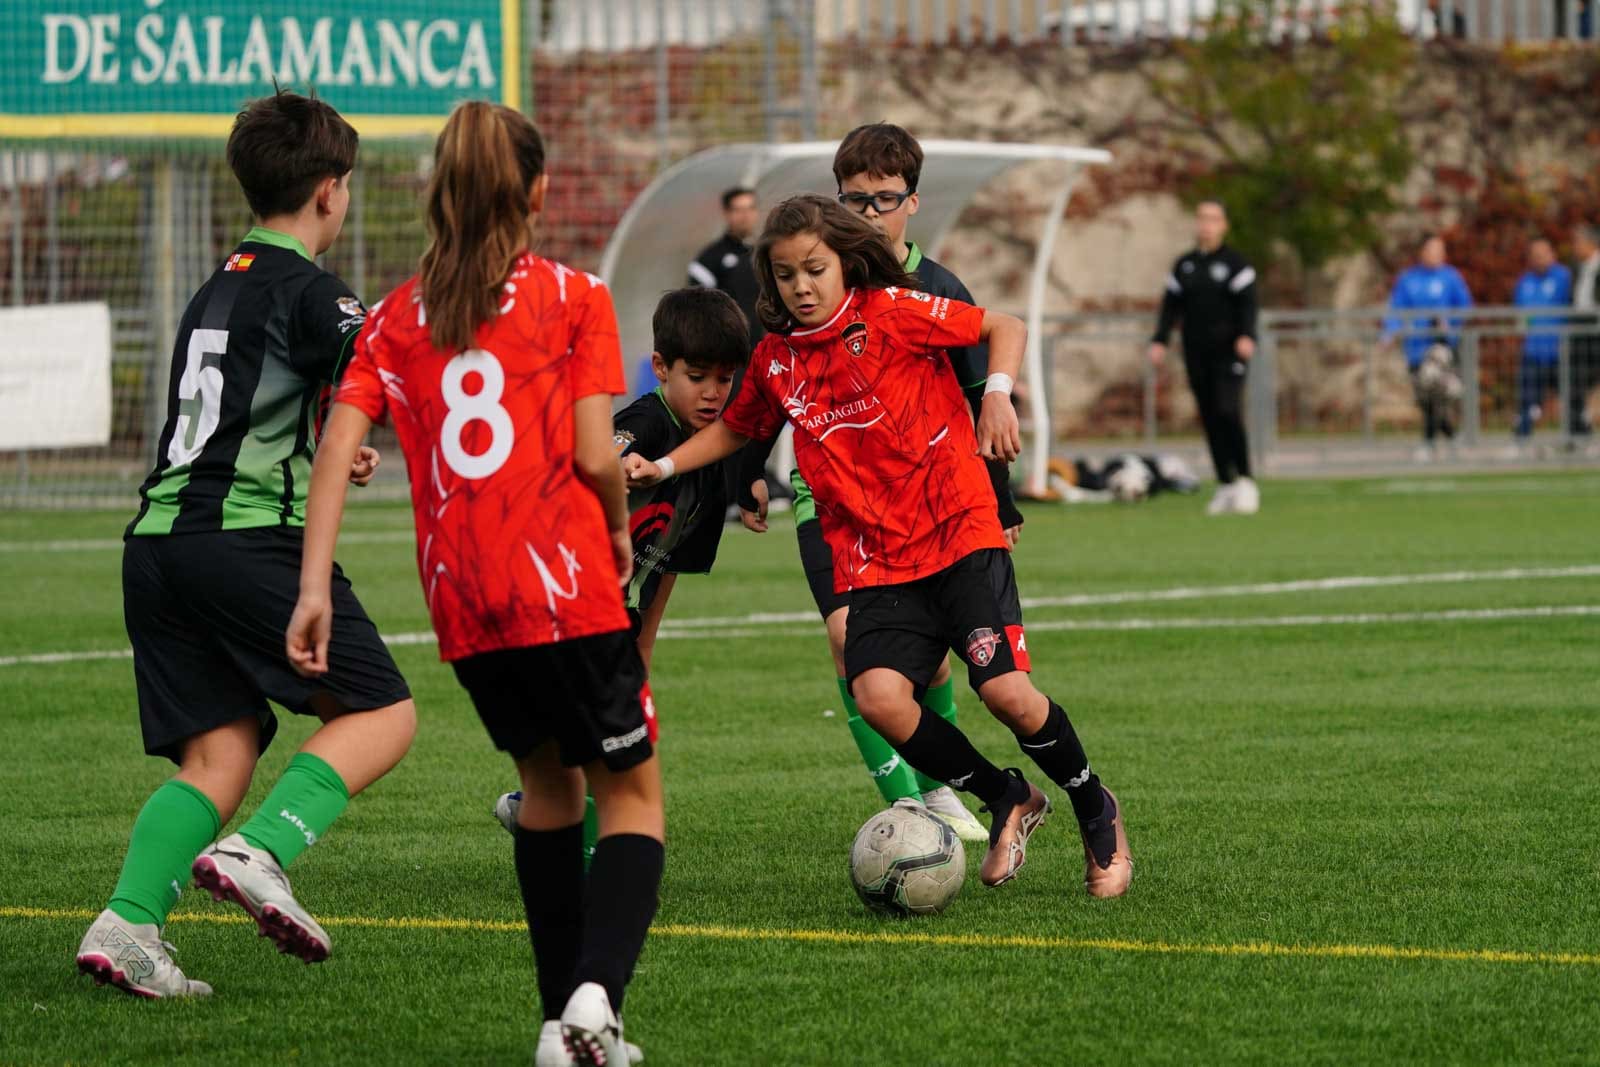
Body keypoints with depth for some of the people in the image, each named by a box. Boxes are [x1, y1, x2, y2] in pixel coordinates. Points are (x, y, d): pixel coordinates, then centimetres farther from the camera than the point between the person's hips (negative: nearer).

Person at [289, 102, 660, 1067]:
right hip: (568, 588, -4)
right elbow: (596, 454, -8)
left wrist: (313, 590, -3)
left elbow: (336, 450, 0)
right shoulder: (575, 298, 0)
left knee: (548, 780, 24)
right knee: (632, 797, 4)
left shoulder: (397, 317, 10)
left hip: (461, 603, 4)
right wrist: (620, 530, 11)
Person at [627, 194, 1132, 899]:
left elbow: (1005, 328, 2)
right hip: (874, 564, 4)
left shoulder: (894, 312, -4)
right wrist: (663, 466, 17)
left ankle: (1095, 813, 12)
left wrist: (998, 394, -14)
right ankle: (1006, 802, 4)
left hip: (961, 534, -4)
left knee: (1005, 689, -18)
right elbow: (736, 428, 29)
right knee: (879, 697, -21)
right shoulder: (775, 360, 10)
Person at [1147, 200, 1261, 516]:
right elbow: (1171, 306, 13)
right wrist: (1159, 341, 1)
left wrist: (1246, 337, -23)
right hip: (1196, 353, 5)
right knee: (1209, 419, 4)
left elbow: (1247, 305, -7)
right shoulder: (1184, 265, 14)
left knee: (1228, 412, -17)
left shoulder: (1235, 264, 0)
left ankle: (1245, 481, -10)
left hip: (1227, 351, -5)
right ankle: (1225, 485, 10)